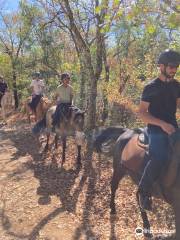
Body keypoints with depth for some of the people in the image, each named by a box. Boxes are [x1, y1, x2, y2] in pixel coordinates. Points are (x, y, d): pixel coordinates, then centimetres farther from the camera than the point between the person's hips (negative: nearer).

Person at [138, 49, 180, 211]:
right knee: (160, 158, -25)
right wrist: (162, 124, -20)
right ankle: (143, 191, -7)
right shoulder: (151, 87, -6)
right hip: (157, 130, -6)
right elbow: (142, 113, -10)